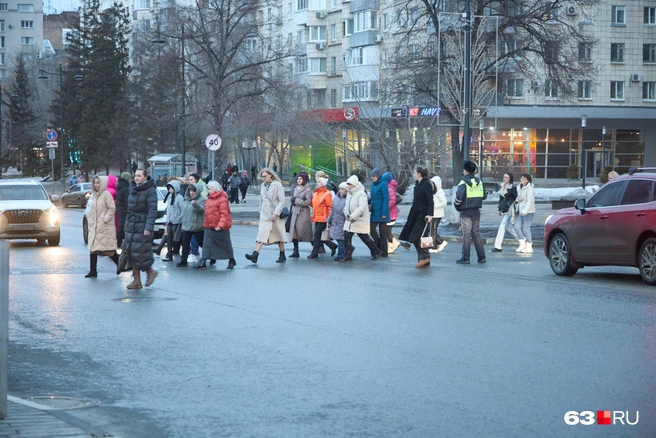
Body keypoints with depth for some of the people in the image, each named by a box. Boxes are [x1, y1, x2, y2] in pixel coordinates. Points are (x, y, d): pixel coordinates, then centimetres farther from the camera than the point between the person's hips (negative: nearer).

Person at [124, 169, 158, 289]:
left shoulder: (150, 190, -9)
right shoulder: (133, 189, 13)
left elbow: (152, 210, -15)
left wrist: (148, 228, -22)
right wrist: (126, 224, 18)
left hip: (143, 226, -7)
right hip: (131, 225, 7)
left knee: (140, 252, -8)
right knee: (131, 253, 5)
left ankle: (150, 272, 16)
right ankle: (136, 280, 9)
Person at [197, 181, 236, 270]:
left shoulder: (222, 199, -14)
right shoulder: (209, 199, 13)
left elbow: (224, 213, -20)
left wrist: (220, 225, -27)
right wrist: (205, 224, 17)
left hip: (219, 227, -7)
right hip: (209, 227, 7)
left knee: (225, 244, 7)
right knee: (207, 244, 1)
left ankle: (232, 261, 22)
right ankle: (203, 262, 3)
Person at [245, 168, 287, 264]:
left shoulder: (277, 185, -8)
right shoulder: (263, 185, 10)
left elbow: (282, 201, -11)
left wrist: (276, 213, -17)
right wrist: (260, 211, 15)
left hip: (275, 214, -4)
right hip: (265, 214, 4)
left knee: (279, 234, 6)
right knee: (261, 234, -7)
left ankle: (282, 256, 17)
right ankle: (255, 255, -18)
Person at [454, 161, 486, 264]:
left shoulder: (463, 183, -12)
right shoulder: (479, 182, 8)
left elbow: (459, 197, -21)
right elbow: (483, 196, 14)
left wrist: (457, 206, -5)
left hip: (466, 212, -6)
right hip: (477, 211, 6)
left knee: (466, 235, -2)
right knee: (476, 234, 12)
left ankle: (465, 258, -1)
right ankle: (481, 257, 11)